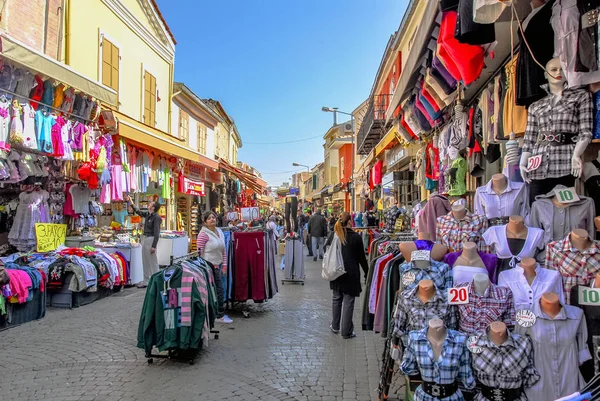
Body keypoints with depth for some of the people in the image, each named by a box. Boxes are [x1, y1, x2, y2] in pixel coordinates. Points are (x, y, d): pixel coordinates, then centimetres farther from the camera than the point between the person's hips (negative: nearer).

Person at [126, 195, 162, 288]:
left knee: (153, 262, -2)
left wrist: (153, 246, -21)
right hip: (145, 238, 9)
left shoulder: (156, 217, -16)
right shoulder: (147, 214, 9)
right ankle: (146, 281, 22)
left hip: (151, 239, -9)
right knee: (145, 261, 13)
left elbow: (156, 233, -19)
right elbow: (138, 212, 28)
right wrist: (130, 203, 27)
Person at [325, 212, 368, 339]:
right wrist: (367, 272, 7)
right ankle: (346, 331, 10)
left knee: (336, 298, 18)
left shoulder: (333, 235, -1)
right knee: (348, 302, 3)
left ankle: (335, 326, 28)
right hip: (351, 274, -4)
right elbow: (361, 258, -5)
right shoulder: (356, 237, -11)